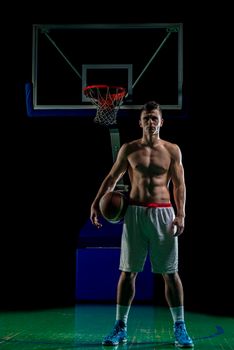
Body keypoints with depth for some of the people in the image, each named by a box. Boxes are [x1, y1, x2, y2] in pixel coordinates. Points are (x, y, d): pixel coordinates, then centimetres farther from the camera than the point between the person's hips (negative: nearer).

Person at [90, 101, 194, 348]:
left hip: (163, 213, -1)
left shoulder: (172, 150, 5)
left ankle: (179, 327, 9)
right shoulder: (129, 149, 6)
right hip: (135, 212, 1)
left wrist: (180, 214, -10)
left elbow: (179, 184, 1)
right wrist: (96, 203, 2)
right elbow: (112, 178, 11)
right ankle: (120, 326, 11)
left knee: (170, 273, 1)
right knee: (128, 271, 3)